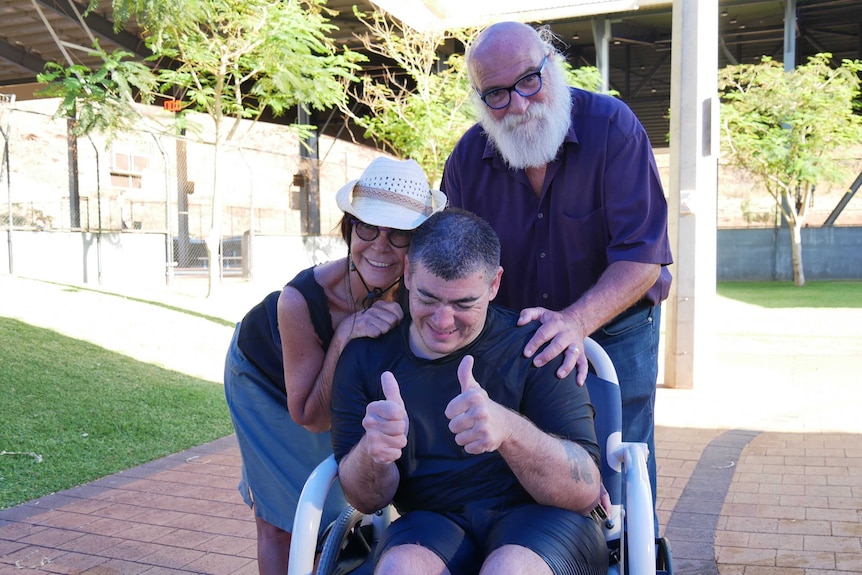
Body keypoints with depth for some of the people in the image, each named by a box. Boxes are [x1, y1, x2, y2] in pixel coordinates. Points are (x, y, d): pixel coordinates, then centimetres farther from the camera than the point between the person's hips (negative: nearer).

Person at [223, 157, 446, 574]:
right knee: (277, 520, 5)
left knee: (328, 502, 15)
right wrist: (345, 339, -44)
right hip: (264, 378, -3)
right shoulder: (300, 300, -42)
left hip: (336, 384, 3)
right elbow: (310, 417, -31)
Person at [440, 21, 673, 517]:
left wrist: (575, 322, -38)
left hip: (615, 331, -2)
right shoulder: (467, 159, -8)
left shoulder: (611, 126, -17)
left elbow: (642, 257, -23)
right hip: (518, 341, 3)